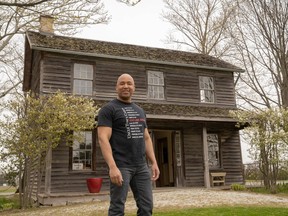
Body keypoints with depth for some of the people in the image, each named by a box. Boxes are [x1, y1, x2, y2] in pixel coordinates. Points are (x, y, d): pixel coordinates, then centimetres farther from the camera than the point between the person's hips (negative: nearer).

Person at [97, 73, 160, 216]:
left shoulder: (139, 111, 18)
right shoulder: (108, 109, -3)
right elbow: (103, 139, -13)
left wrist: (154, 162, 11)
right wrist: (112, 167, -23)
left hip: (141, 166, 6)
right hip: (120, 166, -6)